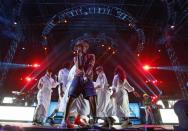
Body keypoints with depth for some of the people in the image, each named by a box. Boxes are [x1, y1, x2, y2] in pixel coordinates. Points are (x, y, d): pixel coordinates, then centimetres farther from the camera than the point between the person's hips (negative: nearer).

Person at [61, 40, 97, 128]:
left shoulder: (91, 56, 14)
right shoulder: (76, 58, 17)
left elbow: (90, 66, -3)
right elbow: (78, 67, -1)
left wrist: (86, 75, -18)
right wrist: (79, 56, -3)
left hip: (88, 79, -1)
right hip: (78, 78, 1)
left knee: (92, 98, -15)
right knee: (70, 98, -9)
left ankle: (95, 120, -3)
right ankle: (65, 120, 1)